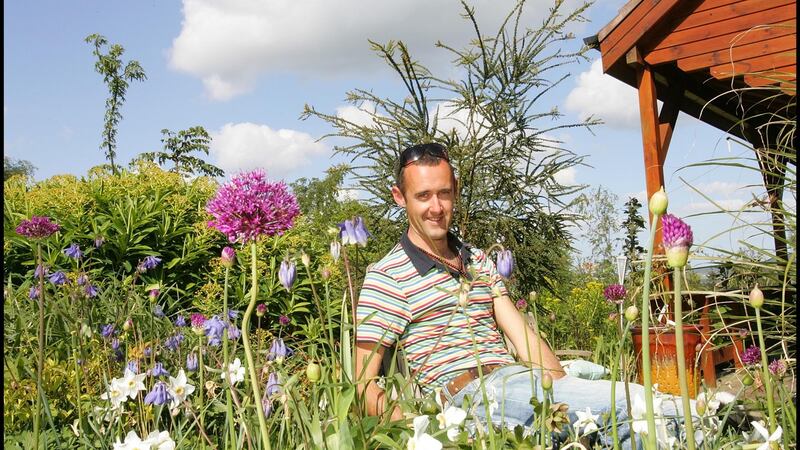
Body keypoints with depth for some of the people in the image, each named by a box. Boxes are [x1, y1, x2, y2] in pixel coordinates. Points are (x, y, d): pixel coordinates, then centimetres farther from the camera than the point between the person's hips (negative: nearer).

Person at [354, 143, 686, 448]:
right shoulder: (387, 276, -1)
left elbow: (524, 337, 12)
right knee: (631, 402, -25)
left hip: (518, 377, 7)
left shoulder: (478, 261, 21)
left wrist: (564, 388, -5)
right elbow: (363, 383, -4)